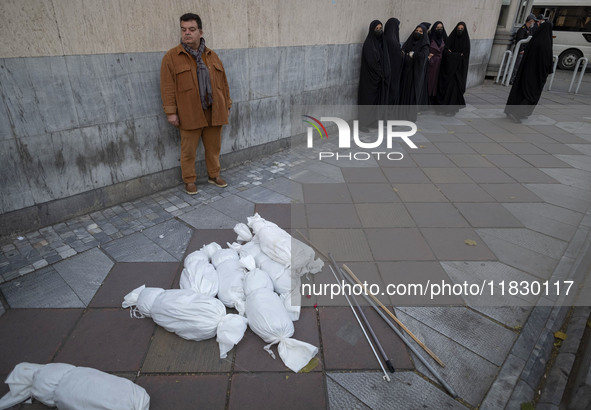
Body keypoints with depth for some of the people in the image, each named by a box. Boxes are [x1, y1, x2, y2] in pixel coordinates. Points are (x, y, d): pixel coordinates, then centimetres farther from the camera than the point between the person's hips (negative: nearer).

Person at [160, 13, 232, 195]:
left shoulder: (212, 56, 10)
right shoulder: (171, 57, -1)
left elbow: (223, 82, 13)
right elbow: (167, 87, -5)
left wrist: (227, 105, 11)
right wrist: (171, 112, -10)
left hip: (213, 112, 3)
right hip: (190, 114, -3)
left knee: (214, 147, 12)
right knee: (188, 150, 4)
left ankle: (214, 175, 29)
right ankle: (189, 180, 19)